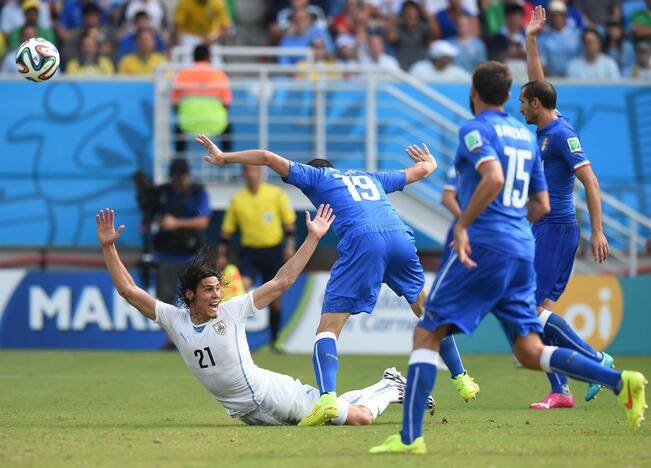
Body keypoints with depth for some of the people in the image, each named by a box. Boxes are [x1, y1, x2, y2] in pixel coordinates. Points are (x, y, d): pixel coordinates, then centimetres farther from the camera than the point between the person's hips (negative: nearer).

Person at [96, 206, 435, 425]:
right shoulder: (174, 320, -2)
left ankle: (392, 388, 22)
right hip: (248, 414, 3)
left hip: (273, 393, -3)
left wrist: (312, 238, -14)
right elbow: (127, 289, -6)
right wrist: (108, 247, -14)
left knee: (360, 417, -9)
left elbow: (282, 282, -8)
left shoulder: (231, 311, -8)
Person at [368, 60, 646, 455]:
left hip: (483, 245, -7)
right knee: (531, 352, 6)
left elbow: (494, 177, -23)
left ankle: (410, 437, -10)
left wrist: (463, 225, -19)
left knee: (427, 334, -2)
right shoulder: (525, 134, 19)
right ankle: (620, 381, -12)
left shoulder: (475, 130, -4)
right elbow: (542, 205, 22)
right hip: (522, 252, 7)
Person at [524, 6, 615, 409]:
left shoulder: (562, 134, -12)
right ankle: (560, 390, 3)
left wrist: (598, 232, -22)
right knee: (540, 310, 4)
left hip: (556, 230, -9)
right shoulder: (546, 130, 12)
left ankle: (595, 360, -9)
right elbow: (538, 80, 27)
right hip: (542, 229, 9)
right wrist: (530, 39, 26)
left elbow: (590, 182, -17)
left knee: (536, 308, -14)